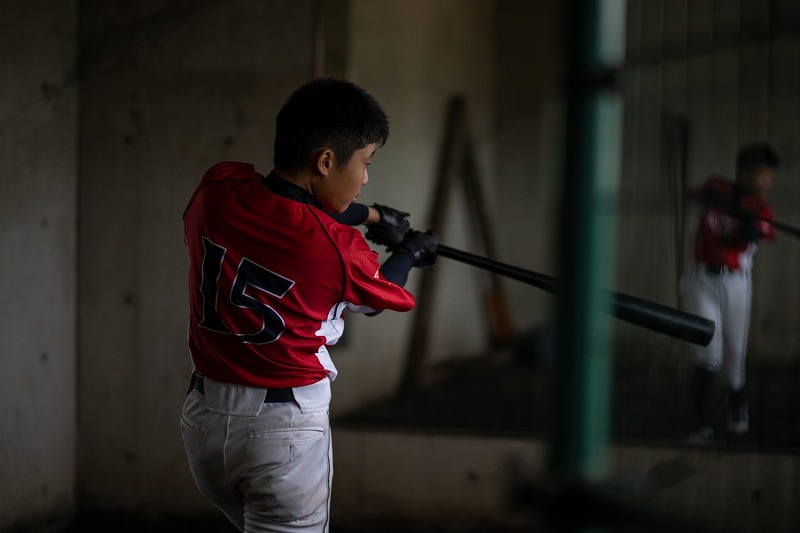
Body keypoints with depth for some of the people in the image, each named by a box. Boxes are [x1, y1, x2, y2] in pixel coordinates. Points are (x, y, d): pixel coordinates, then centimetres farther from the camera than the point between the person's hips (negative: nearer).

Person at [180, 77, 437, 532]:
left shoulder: (216, 190, -6)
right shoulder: (339, 248, -18)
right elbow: (383, 294, 6)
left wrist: (372, 215, 25)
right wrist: (411, 251, 26)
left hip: (204, 417, 6)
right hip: (285, 428, -5)